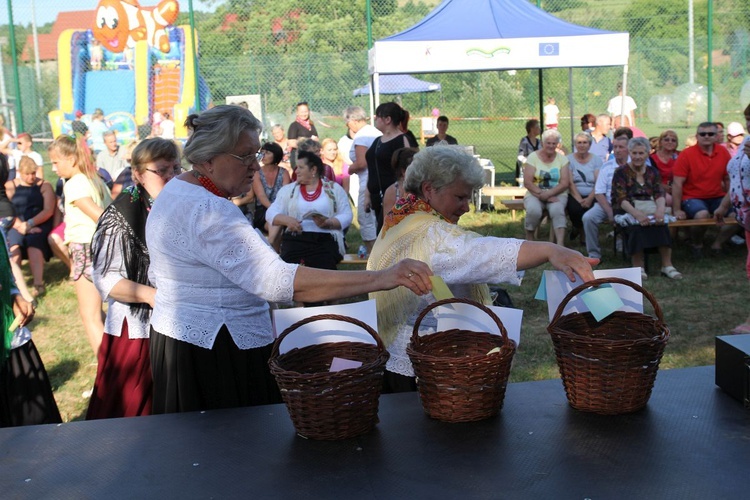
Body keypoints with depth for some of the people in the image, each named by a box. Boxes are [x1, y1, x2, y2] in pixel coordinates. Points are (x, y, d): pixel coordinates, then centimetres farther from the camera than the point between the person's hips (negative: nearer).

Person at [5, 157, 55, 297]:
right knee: (14, 245, -29)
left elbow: (48, 210, -3)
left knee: (33, 244, -31)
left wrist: (30, 224, -15)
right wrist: (20, 226, -16)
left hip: (39, 224, -1)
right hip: (17, 225, 1)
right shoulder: (10, 186, 11)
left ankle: (38, 284, -39)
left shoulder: (44, 186, 8)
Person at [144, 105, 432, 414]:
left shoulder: (174, 190, 8)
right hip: (213, 351, -10)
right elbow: (278, 281, -39)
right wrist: (382, 279, -42)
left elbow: (158, 275, 19)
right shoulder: (210, 212, -27)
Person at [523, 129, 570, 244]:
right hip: (535, 194, -1)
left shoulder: (562, 159, 7)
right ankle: (529, 242, -11)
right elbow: (527, 182, -5)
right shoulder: (533, 157, 2)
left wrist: (548, 194, -18)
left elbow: (565, 183, -3)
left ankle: (560, 245, -38)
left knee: (557, 210, -33)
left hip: (557, 194, 1)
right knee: (533, 211, -33)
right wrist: (541, 194, -19)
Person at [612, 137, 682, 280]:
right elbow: (621, 199, -9)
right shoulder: (621, 173, 4)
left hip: (650, 210, 3)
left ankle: (667, 265, -30)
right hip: (628, 212, -3)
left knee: (661, 223, -31)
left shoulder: (653, 173, 16)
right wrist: (637, 214, -29)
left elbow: (659, 194, 1)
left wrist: (660, 209, -24)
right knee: (637, 225, -36)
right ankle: (638, 267, -29)